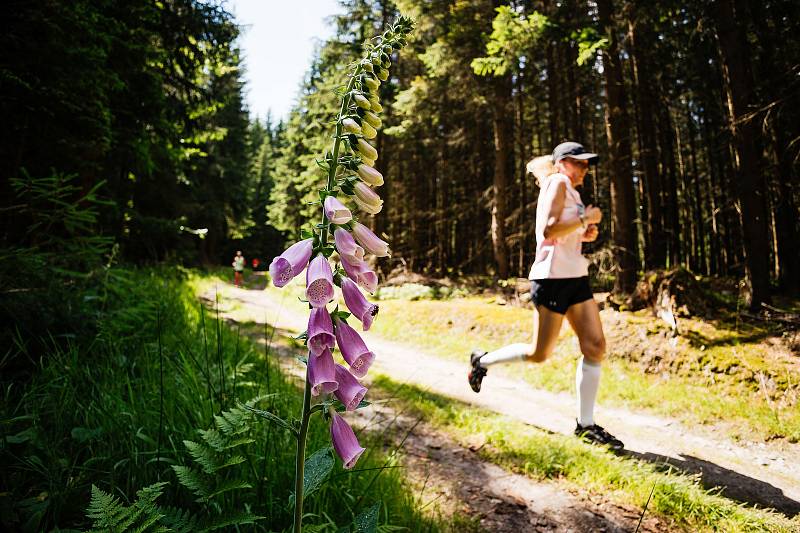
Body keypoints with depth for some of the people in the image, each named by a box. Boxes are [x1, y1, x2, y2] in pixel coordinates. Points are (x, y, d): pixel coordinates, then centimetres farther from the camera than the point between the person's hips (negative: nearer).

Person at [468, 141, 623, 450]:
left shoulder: (569, 191, 21)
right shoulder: (558, 182, -6)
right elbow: (549, 230, -21)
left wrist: (585, 234, 12)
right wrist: (587, 218, -12)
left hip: (576, 276, 9)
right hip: (553, 277, -9)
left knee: (595, 346, 2)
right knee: (539, 354, -1)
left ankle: (585, 425, 10)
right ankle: (483, 361, 22)